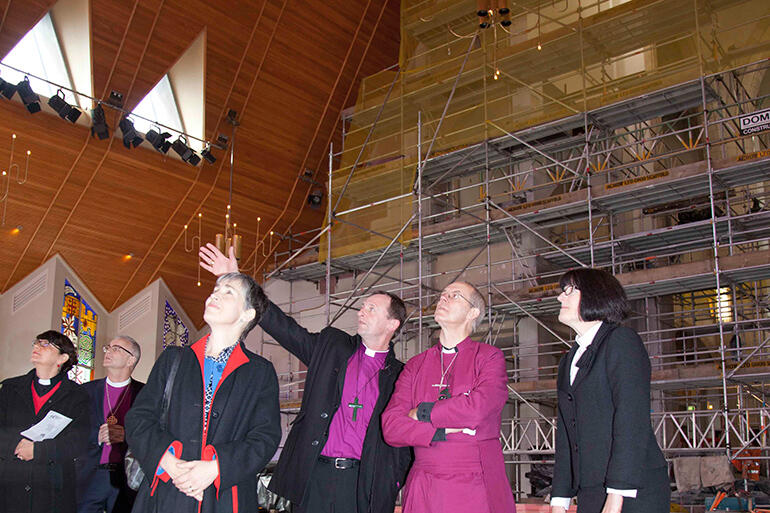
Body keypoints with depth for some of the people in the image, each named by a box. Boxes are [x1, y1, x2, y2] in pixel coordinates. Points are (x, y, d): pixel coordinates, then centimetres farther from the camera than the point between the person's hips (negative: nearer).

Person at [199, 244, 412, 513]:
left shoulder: (398, 375, 6)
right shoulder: (331, 345, 11)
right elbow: (284, 327, 6)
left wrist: (394, 484, -4)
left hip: (362, 483, -1)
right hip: (314, 475, 2)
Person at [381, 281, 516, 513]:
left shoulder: (489, 357, 3)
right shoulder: (415, 365, 12)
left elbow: (479, 409, -16)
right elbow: (390, 426, 1)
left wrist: (422, 413, -4)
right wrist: (442, 432, -12)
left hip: (477, 488, -2)